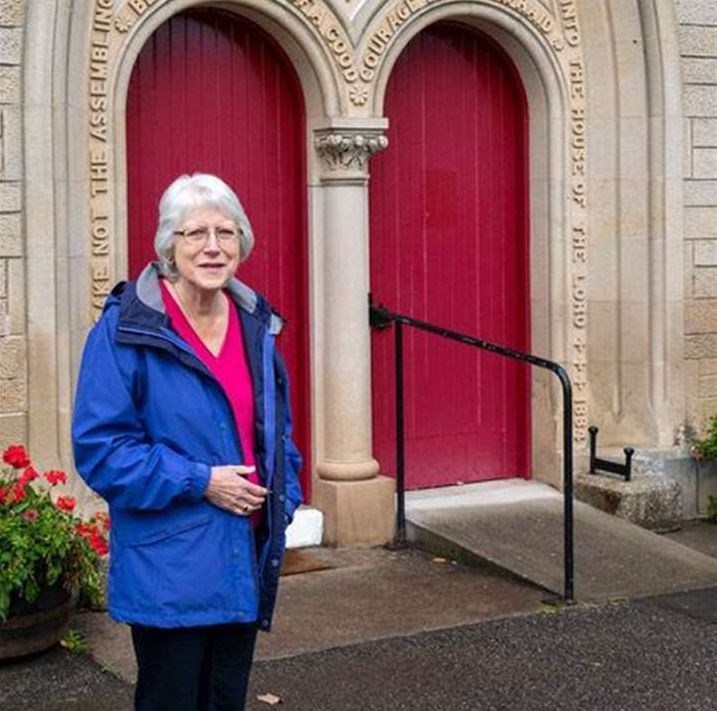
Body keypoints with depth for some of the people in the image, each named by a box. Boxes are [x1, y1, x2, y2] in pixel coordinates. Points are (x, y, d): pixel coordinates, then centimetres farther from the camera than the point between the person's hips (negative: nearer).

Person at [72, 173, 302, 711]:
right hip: (169, 571, -6)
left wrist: (283, 498, 4)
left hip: (245, 562, 6)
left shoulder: (256, 324, 7)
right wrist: (199, 482, -18)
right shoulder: (126, 330, -13)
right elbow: (99, 447, -15)